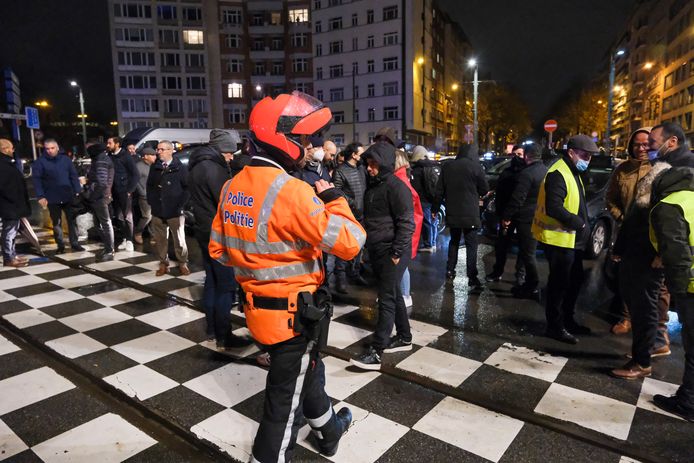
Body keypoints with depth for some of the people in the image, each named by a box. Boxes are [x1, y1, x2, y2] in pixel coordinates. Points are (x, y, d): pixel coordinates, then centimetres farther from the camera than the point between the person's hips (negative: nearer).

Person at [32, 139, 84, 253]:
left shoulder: (65, 159, 4)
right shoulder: (40, 162, -3)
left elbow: (73, 176, 5)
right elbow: (37, 180, -6)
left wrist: (78, 191, -3)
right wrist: (40, 196, -14)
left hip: (69, 197, 2)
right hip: (52, 199, -1)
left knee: (72, 220, 6)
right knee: (56, 223, 8)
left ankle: (75, 243, 16)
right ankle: (60, 245, 16)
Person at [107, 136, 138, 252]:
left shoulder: (125, 156, -7)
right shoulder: (109, 156, 7)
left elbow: (135, 174, -9)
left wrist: (130, 190, -12)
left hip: (124, 191, -5)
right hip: (114, 191, 5)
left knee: (127, 216, 0)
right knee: (119, 217, 9)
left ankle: (129, 241, 6)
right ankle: (124, 239, 18)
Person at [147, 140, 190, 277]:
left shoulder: (180, 167, -4)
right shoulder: (154, 167, 10)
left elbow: (187, 187, -4)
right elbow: (149, 186, 17)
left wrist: (181, 203, -8)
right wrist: (151, 201, 7)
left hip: (175, 211, -4)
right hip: (157, 211, 4)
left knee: (179, 240, 2)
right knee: (160, 239, 9)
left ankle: (182, 263, 16)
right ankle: (163, 264, 20)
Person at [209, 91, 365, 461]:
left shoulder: (232, 187, 2)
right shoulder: (290, 191, -24)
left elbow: (218, 250, 10)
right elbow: (349, 243, -25)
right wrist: (333, 199, -10)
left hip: (258, 304, 9)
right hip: (295, 312, -9)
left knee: (305, 373, 29)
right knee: (286, 397, 11)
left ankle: (328, 429, 54)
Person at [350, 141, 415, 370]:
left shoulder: (396, 187, -14)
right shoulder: (373, 185, 13)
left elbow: (407, 223, -17)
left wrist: (397, 253, -19)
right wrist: (368, 245, 17)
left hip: (392, 252, -9)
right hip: (377, 251, 9)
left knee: (386, 300, -5)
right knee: (393, 295, 17)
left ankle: (375, 352, -1)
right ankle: (404, 337, 31)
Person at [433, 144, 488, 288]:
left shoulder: (447, 166, 2)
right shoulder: (475, 167, -9)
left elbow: (439, 190, 5)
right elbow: (484, 190, -2)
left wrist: (435, 208, 13)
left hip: (452, 213, 4)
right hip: (470, 213, -4)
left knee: (454, 241, 20)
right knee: (471, 245, 3)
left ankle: (450, 270, 22)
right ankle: (472, 277, 0)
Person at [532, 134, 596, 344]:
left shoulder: (573, 172, 16)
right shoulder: (558, 174, -18)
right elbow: (553, 208, -27)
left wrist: (582, 228, 9)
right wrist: (580, 224, -20)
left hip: (572, 238, 11)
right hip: (559, 239, -10)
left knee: (574, 281, 18)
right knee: (559, 283, -2)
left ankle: (567, 320, 33)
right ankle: (555, 326, 11)